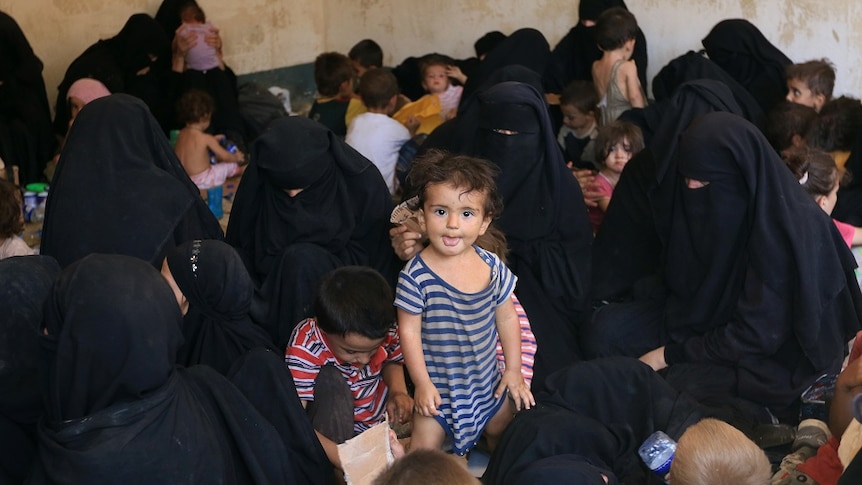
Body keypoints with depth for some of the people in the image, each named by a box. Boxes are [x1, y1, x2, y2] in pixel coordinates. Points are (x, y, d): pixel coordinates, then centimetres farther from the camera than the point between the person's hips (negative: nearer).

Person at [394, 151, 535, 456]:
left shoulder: (492, 267, -9)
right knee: (424, 448, -1)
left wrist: (513, 370, 4)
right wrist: (422, 383, -16)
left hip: (487, 381, 5)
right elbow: (409, 331, -16)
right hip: (438, 387, -4)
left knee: (503, 432, 23)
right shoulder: (416, 276, -22)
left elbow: (507, 318, 2)